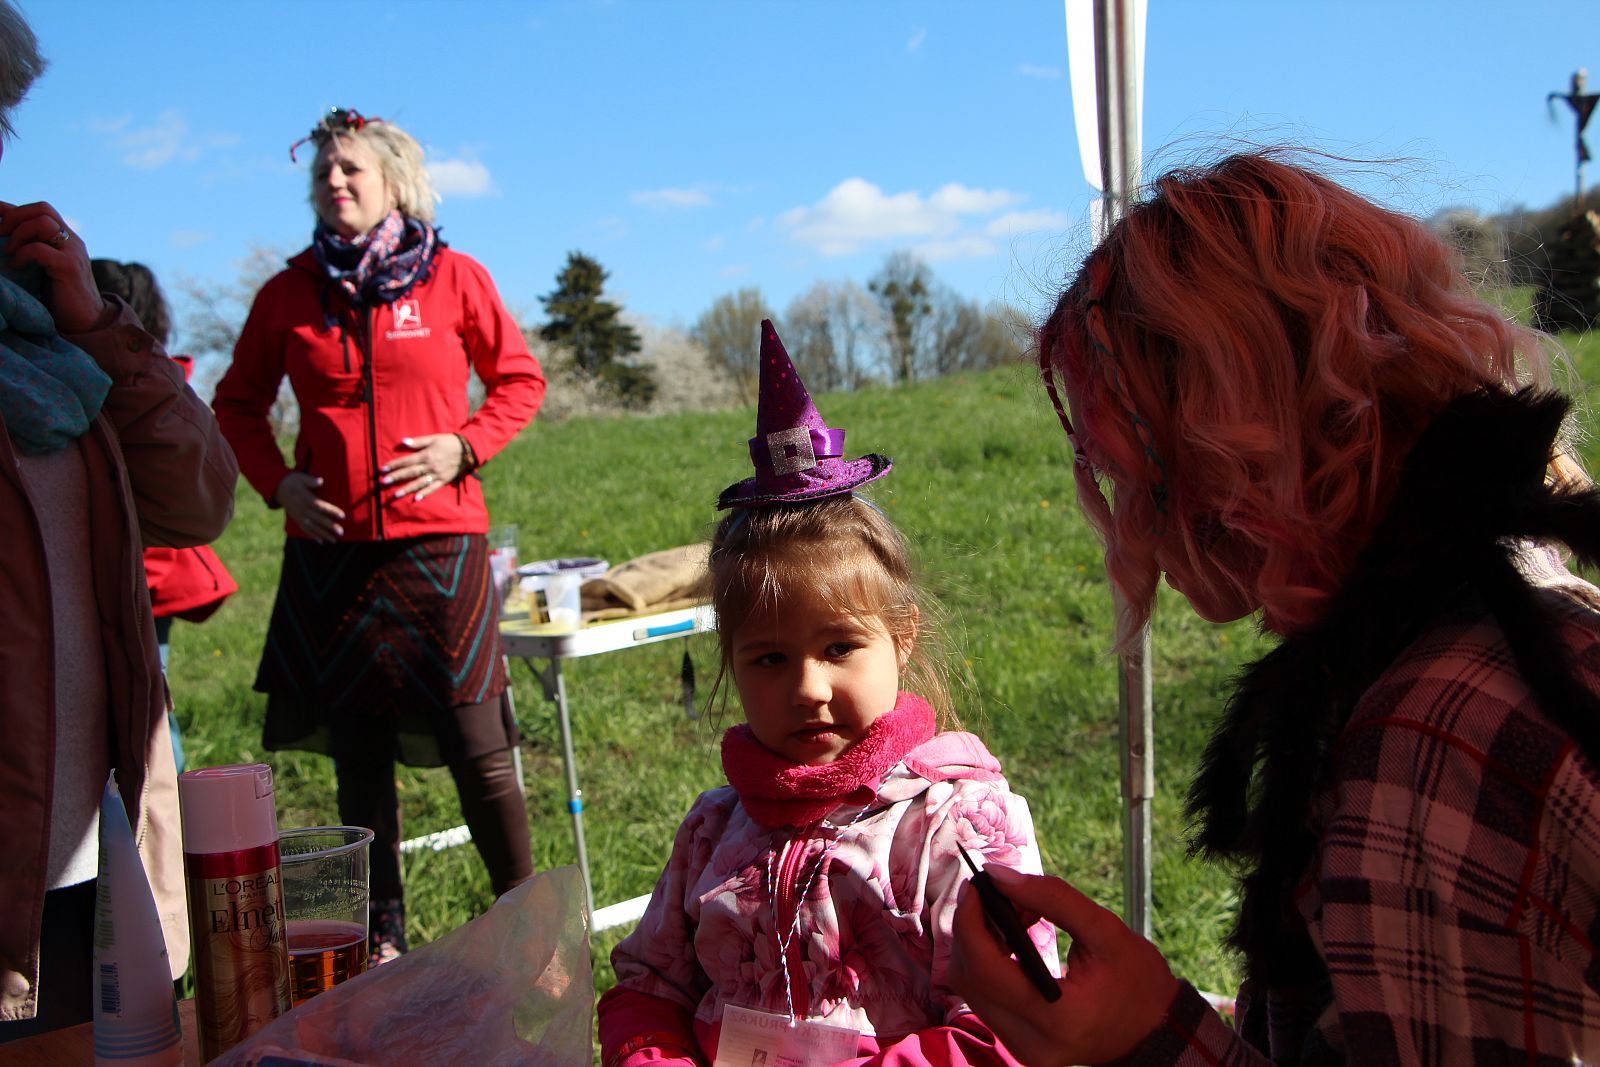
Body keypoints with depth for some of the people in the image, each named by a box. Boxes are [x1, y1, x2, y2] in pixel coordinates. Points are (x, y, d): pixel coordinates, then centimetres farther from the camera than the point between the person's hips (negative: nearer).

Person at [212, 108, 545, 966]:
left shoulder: (454, 279, 3)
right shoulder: (289, 294, 8)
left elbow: (520, 380, 10)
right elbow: (238, 403, 18)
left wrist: (464, 446, -6)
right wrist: (275, 482, 2)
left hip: (439, 547, -2)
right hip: (331, 549, 3)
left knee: (475, 749, -3)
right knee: (358, 752, 9)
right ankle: (382, 934, 23)